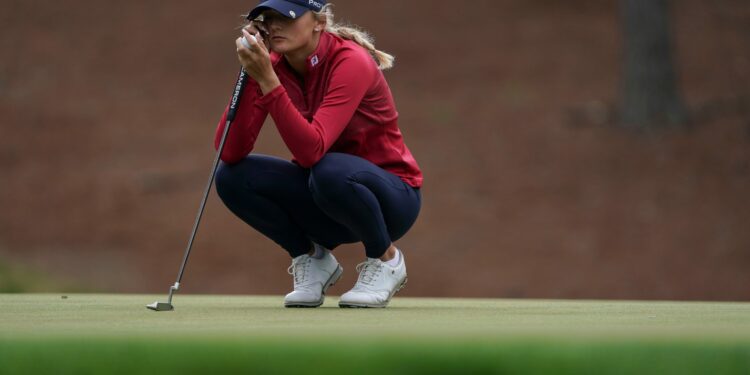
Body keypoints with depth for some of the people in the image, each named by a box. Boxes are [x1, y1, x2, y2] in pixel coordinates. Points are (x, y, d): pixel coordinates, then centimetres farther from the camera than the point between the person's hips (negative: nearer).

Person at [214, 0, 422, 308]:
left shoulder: (351, 62, -24)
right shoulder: (274, 66, -7)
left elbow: (311, 151, -36)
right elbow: (230, 152, -17)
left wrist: (267, 80, -39)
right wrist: (250, 73, -26)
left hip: (391, 198, -6)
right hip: (325, 199, 6)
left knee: (330, 172, -38)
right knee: (231, 177, -17)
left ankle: (386, 258, -9)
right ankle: (313, 260, 4)